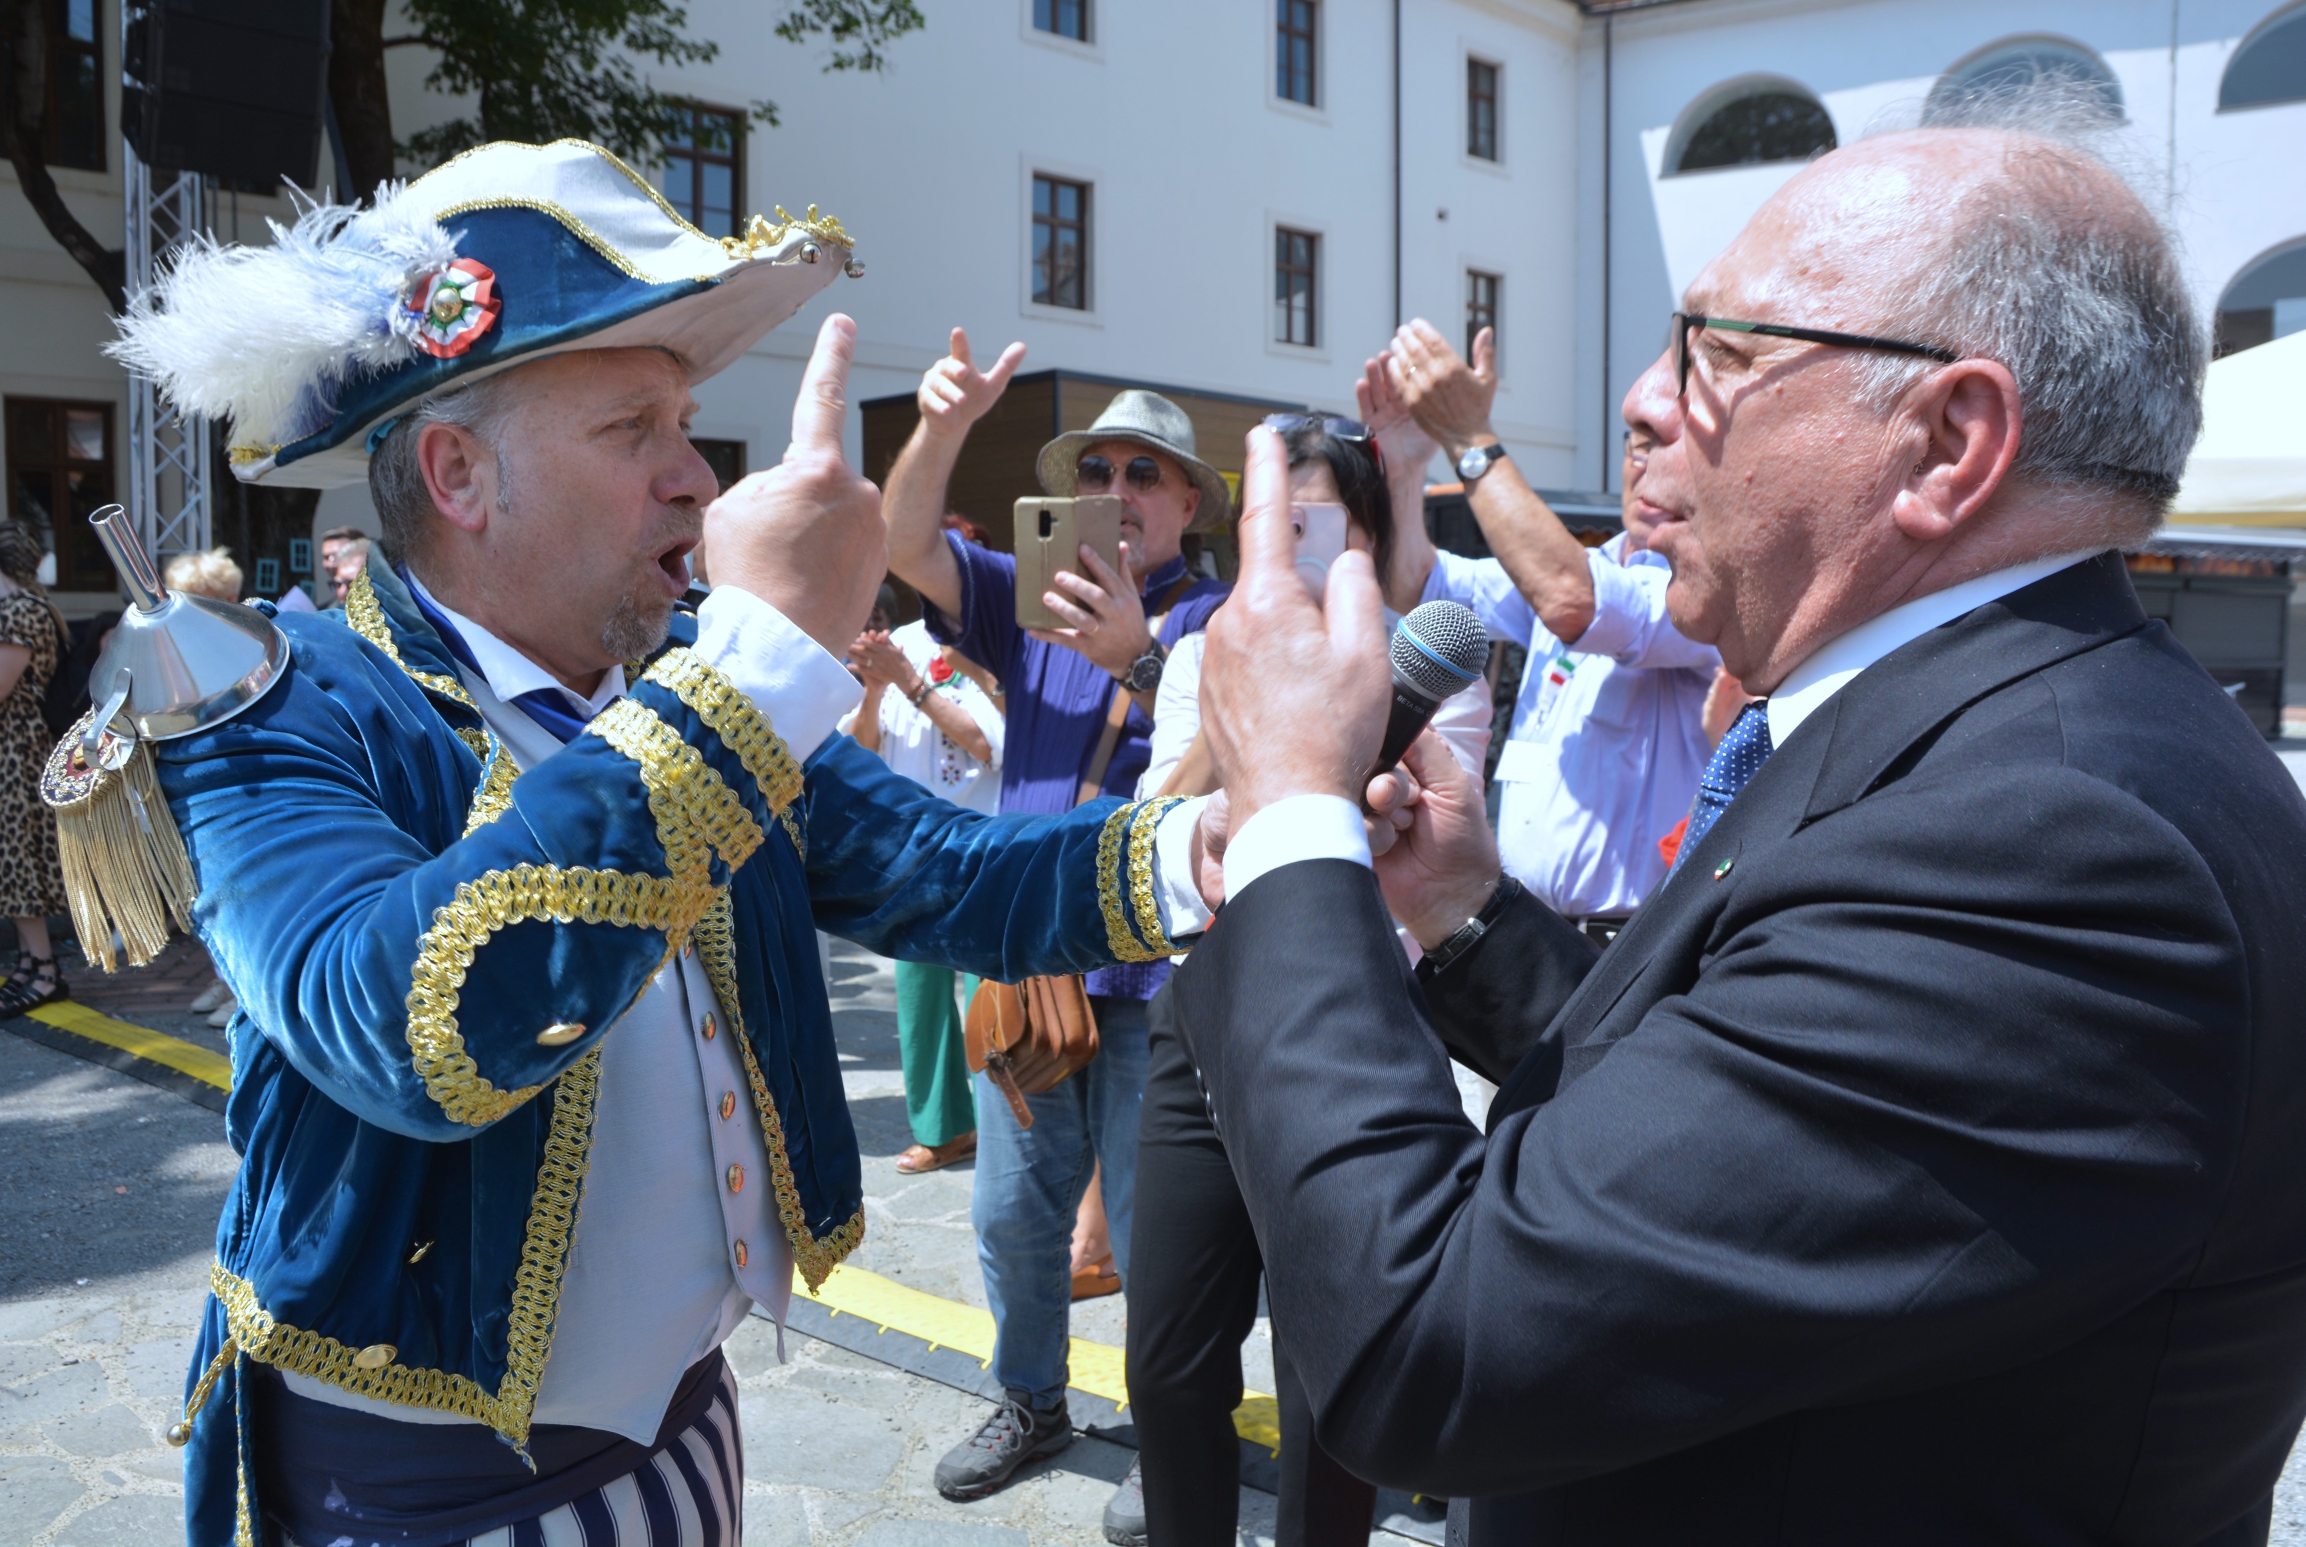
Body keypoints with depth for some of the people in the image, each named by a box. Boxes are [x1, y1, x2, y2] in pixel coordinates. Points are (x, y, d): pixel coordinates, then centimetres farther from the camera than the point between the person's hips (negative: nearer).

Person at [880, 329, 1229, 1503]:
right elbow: (906, 546, -2)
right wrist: (945, 424, -19)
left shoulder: (1213, 616, -4)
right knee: (1013, 1211, 16)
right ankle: (1031, 1403, 37)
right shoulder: (1034, 598, 10)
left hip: (1153, 974, -5)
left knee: (1151, 1228, 5)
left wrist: (1138, 657, -35)